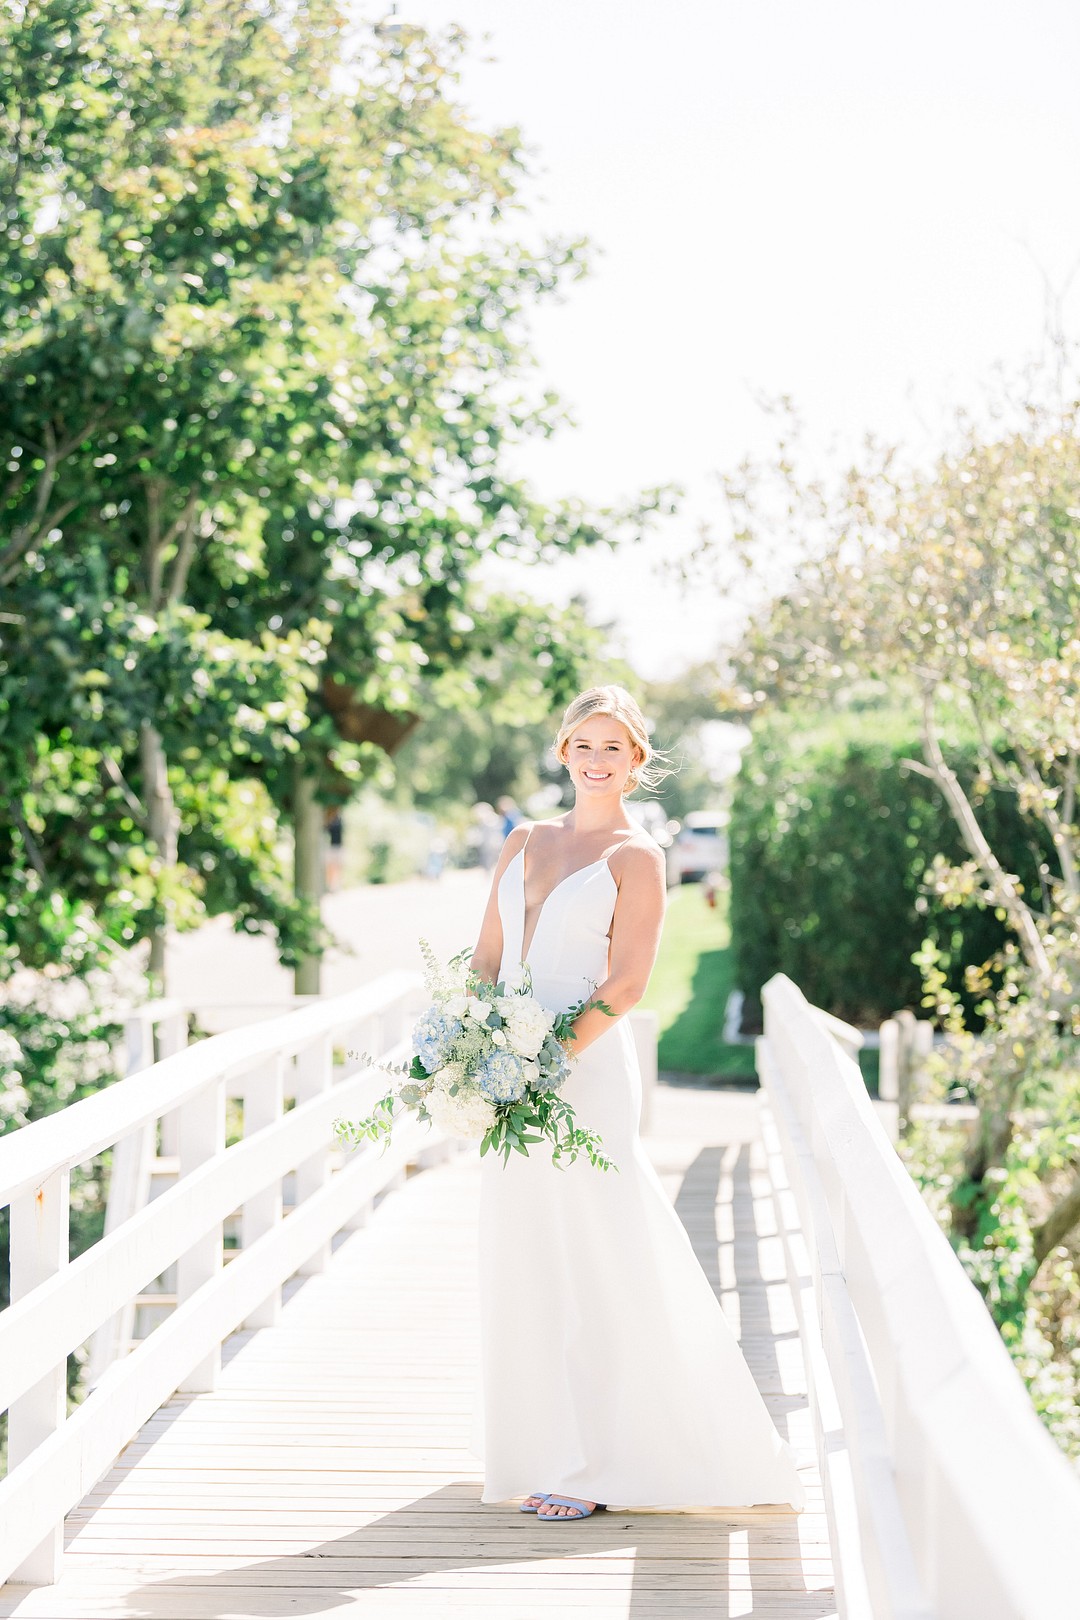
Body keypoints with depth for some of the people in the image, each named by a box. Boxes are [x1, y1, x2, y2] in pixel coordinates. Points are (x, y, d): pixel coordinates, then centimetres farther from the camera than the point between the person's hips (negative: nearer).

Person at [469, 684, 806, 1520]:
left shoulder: (636, 858, -2)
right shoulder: (524, 842, 15)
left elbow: (625, 986, -10)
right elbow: (487, 959, 15)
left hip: (586, 1069, -6)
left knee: (595, 1260, -4)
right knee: (523, 1256, 10)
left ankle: (599, 1460, 1)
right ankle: (542, 1437, 22)